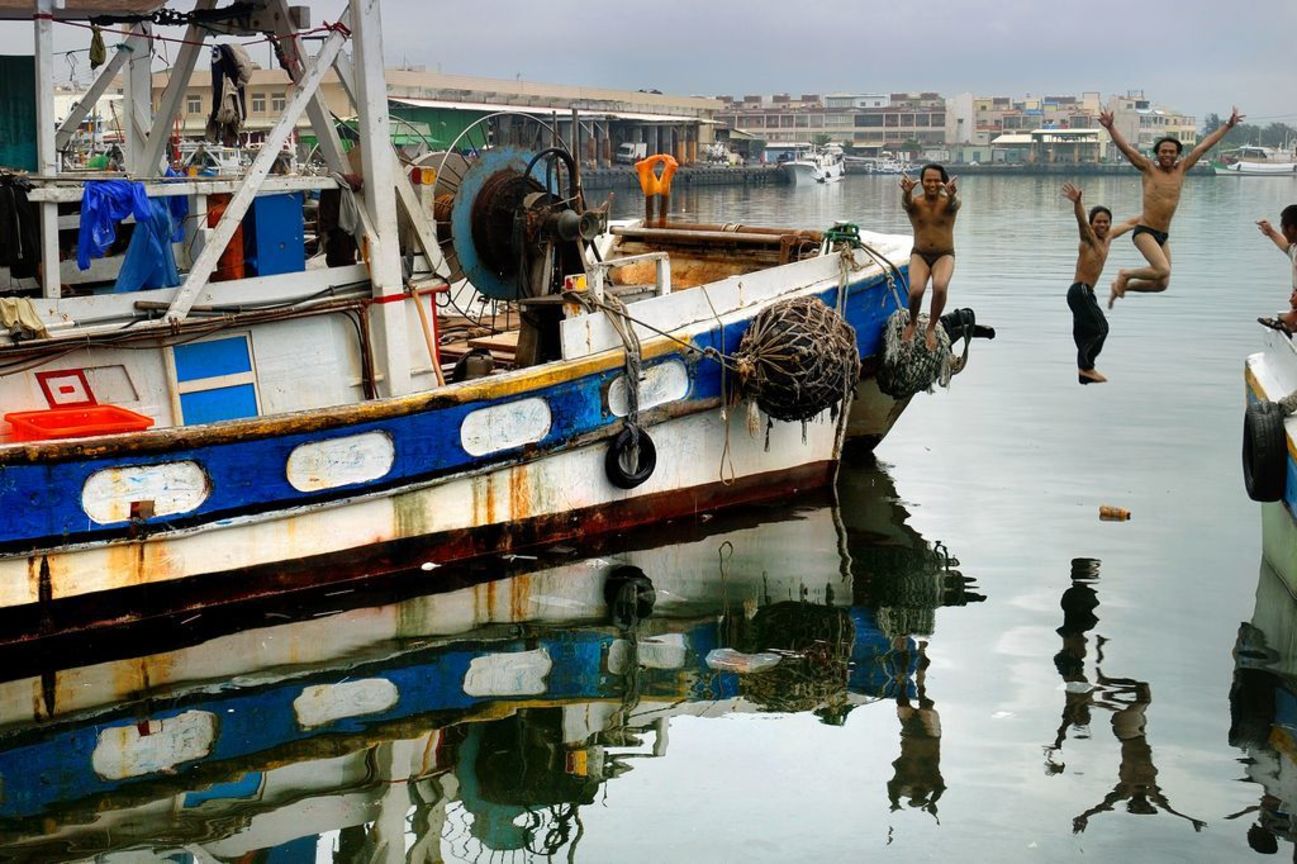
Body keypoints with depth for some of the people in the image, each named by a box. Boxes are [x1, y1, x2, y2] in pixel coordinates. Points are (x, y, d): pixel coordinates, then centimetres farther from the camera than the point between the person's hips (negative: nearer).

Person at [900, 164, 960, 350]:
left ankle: (931, 328, -7)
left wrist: (951, 194, -62)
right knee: (916, 289, -26)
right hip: (920, 255, 1)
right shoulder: (915, 204, -9)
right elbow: (906, 202, -33)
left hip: (944, 256, -1)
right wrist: (907, 192, -59)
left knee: (940, 286, -31)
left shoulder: (948, 203, -11)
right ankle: (913, 323, 7)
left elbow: (953, 203, -35)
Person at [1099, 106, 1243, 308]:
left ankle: (1122, 286, 28)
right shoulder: (1149, 168, -3)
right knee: (1163, 270, -24)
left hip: (1163, 236, 7)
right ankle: (1125, 275, 0)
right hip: (1144, 231, -7)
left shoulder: (1181, 169, 9)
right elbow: (1125, 147, -12)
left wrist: (1228, 125, 18)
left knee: (1161, 284, 7)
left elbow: (1204, 146, 13)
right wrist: (1110, 127, -24)